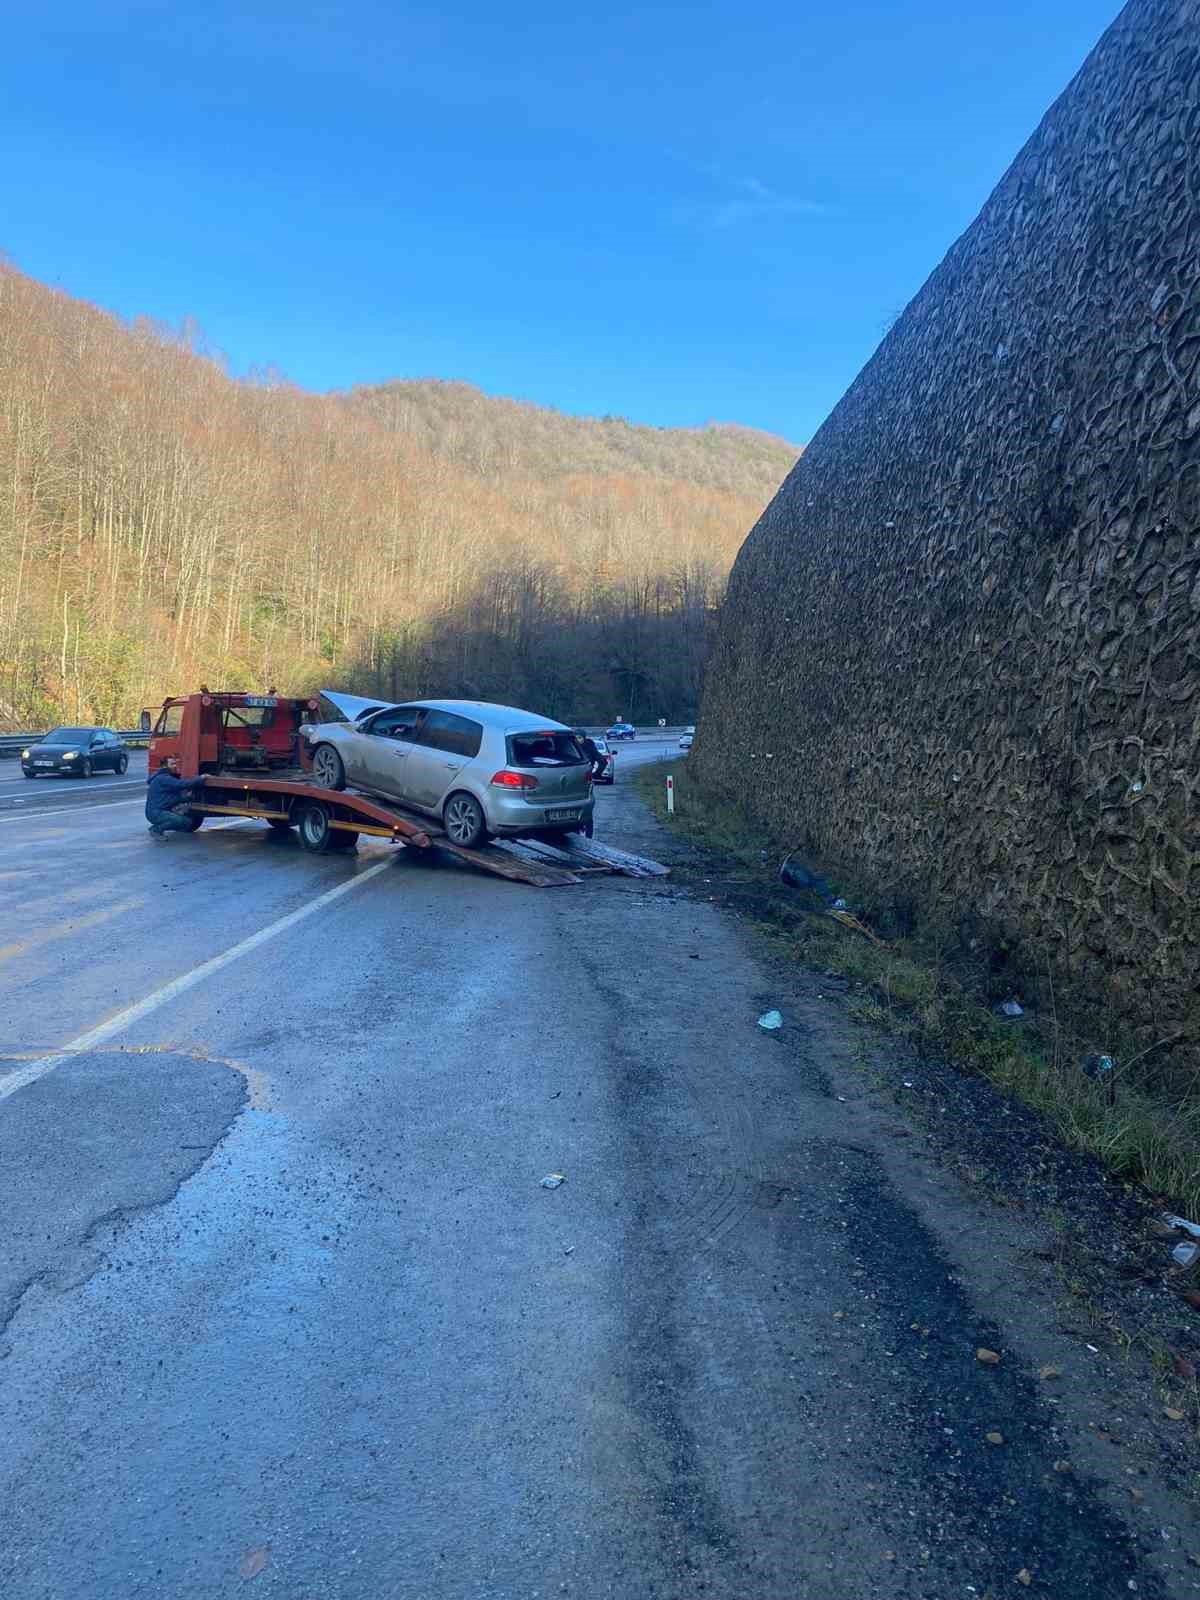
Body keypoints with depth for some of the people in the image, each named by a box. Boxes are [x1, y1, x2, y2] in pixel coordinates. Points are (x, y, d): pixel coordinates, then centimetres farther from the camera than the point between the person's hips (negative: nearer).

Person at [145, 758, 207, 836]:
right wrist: (201, 779, -21)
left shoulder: (169, 778, 17)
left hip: (165, 811, 10)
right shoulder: (163, 779, -15)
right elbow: (181, 784, -26)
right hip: (156, 813, -10)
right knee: (182, 820, -29)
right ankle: (156, 829, -9)